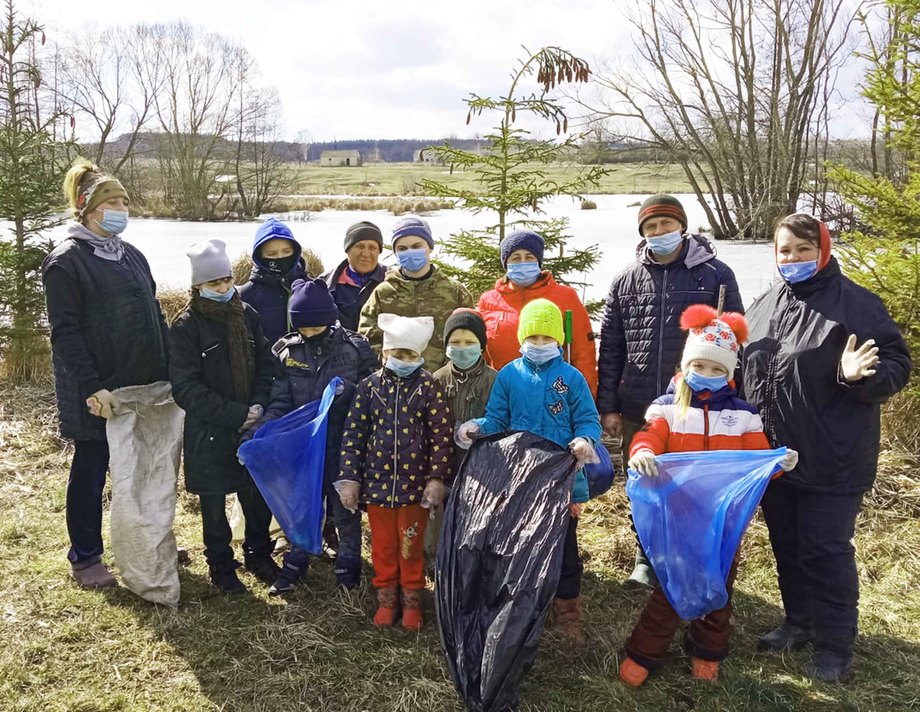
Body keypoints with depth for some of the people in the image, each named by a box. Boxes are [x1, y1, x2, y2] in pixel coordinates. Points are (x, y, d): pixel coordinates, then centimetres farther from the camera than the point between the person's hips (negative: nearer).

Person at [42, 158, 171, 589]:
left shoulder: (131, 255, 12)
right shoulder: (65, 261, -10)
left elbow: (154, 316, 16)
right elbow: (65, 332, -15)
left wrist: (169, 371, 10)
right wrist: (92, 388, -21)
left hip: (144, 387, 7)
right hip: (96, 394, -7)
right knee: (91, 471, 6)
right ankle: (85, 559, 20)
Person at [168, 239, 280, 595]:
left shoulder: (246, 315, 2)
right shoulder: (185, 328, -12)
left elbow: (265, 364, 6)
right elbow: (186, 388, -15)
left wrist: (258, 405, -11)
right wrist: (234, 415, -18)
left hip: (251, 427, 4)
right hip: (208, 433, -4)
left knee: (258, 495, 13)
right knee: (214, 503, 10)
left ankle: (259, 553, 34)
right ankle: (221, 565, 27)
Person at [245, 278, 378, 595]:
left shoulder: (355, 348, -11)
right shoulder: (286, 351, -4)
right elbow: (279, 404, -7)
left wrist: (348, 391, -24)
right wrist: (255, 433, -20)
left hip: (343, 446, -2)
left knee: (345, 509, 12)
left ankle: (348, 566, 32)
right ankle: (295, 563, 36)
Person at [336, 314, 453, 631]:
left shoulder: (429, 387, -6)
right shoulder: (370, 386, -1)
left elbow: (441, 435, -6)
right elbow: (354, 433, 2)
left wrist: (437, 478, -11)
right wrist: (349, 478, -1)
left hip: (415, 482, -2)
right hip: (377, 482, 2)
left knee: (411, 547, 11)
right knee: (383, 546, 14)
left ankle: (412, 602, 29)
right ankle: (386, 599, 32)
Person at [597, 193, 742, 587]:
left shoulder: (715, 275, 0)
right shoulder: (626, 281, 7)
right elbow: (610, 349, 8)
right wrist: (608, 406, 5)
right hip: (638, 409, 3)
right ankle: (646, 559, 30)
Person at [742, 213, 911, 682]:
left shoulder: (856, 304, -12)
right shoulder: (765, 305, 8)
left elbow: (897, 367, -11)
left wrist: (860, 375, -32)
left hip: (831, 462, -6)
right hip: (774, 456, 7)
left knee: (826, 550, 2)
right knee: (787, 545, 18)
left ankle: (836, 645, 19)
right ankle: (800, 622, 37)